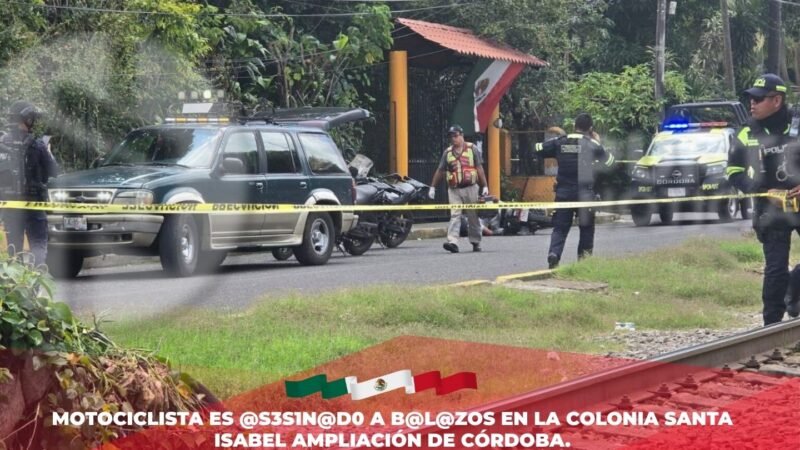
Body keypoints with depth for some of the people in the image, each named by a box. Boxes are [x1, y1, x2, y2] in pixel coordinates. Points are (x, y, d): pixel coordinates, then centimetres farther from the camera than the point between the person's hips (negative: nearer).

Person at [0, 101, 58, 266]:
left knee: (14, 245, 14)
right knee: (39, 244, 1)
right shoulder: (36, 145, -13)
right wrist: (47, 153, 11)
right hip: (33, 202, -4)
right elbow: (53, 171, -4)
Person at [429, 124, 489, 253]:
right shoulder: (447, 152, 9)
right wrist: (432, 187, 12)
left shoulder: (472, 149, 3)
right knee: (454, 215, -10)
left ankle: (476, 242, 17)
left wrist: (484, 187, -3)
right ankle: (452, 242, -19)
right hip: (454, 189, 1)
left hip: (470, 188, -1)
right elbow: (439, 170, 15)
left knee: (473, 216, 7)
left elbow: (479, 168, 2)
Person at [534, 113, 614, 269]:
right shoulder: (593, 144, -2)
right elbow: (609, 162, 11)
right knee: (586, 227, 12)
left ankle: (554, 254, -17)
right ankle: (584, 256, 8)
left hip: (563, 192, 2)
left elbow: (538, 149, 9)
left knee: (560, 227, 3)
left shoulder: (560, 142, 3)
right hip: (584, 193, -2)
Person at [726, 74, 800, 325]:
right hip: (770, 208, 0)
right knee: (776, 269, -1)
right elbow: (733, 172, 6)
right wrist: (764, 192, -7)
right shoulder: (746, 135, 1)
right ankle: (772, 324, 8)